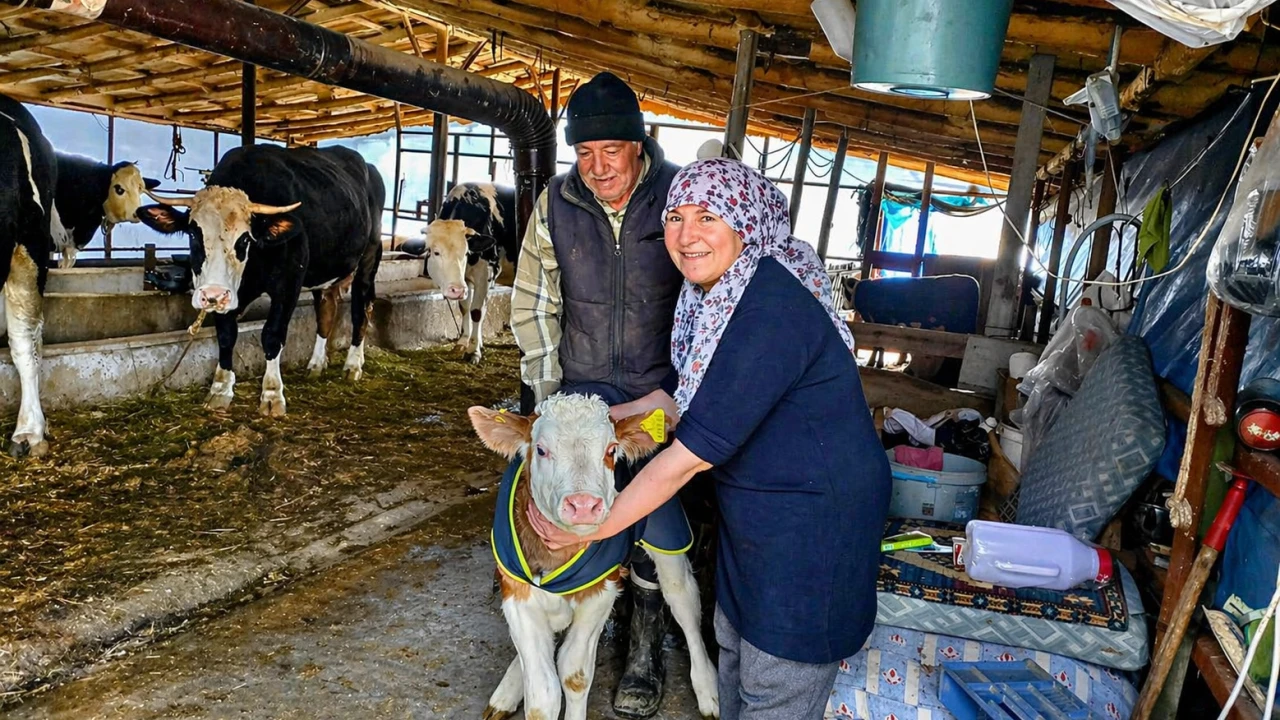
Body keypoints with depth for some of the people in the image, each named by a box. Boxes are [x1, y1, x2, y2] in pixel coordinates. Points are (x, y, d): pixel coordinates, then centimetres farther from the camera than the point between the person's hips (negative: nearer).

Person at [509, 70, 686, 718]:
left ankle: (646, 653, 22)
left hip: (660, 390, -1)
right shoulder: (556, 203, -3)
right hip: (581, 386, 2)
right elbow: (535, 303, 5)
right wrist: (544, 390, 2)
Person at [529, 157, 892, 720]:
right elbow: (689, 391, 15)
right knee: (735, 641, 26)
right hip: (753, 507, 9)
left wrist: (593, 528, -21)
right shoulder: (715, 293, 1)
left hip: (814, 520, -9)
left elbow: (694, 452, -29)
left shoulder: (771, 310, -29)